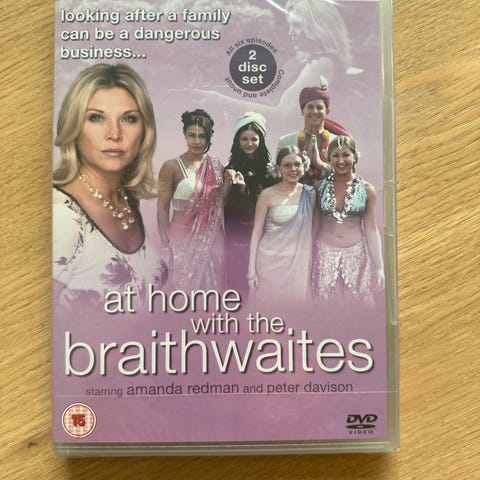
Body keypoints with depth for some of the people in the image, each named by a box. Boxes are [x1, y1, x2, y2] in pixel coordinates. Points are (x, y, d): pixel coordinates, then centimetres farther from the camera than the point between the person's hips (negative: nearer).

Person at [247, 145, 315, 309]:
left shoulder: (310, 193, 3)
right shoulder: (267, 195, -5)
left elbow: (312, 230, 10)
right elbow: (257, 232, -3)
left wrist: (313, 264, 7)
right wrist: (251, 268, -7)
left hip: (299, 262, 3)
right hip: (270, 260, -2)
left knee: (295, 301, 8)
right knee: (268, 302, 4)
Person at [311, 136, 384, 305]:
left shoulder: (367, 190, -3)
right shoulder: (320, 186, -2)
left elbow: (371, 229, 0)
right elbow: (314, 225, 5)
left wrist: (378, 266, -1)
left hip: (355, 255, 0)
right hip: (325, 254, 1)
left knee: (357, 299, 8)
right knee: (325, 300, 9)